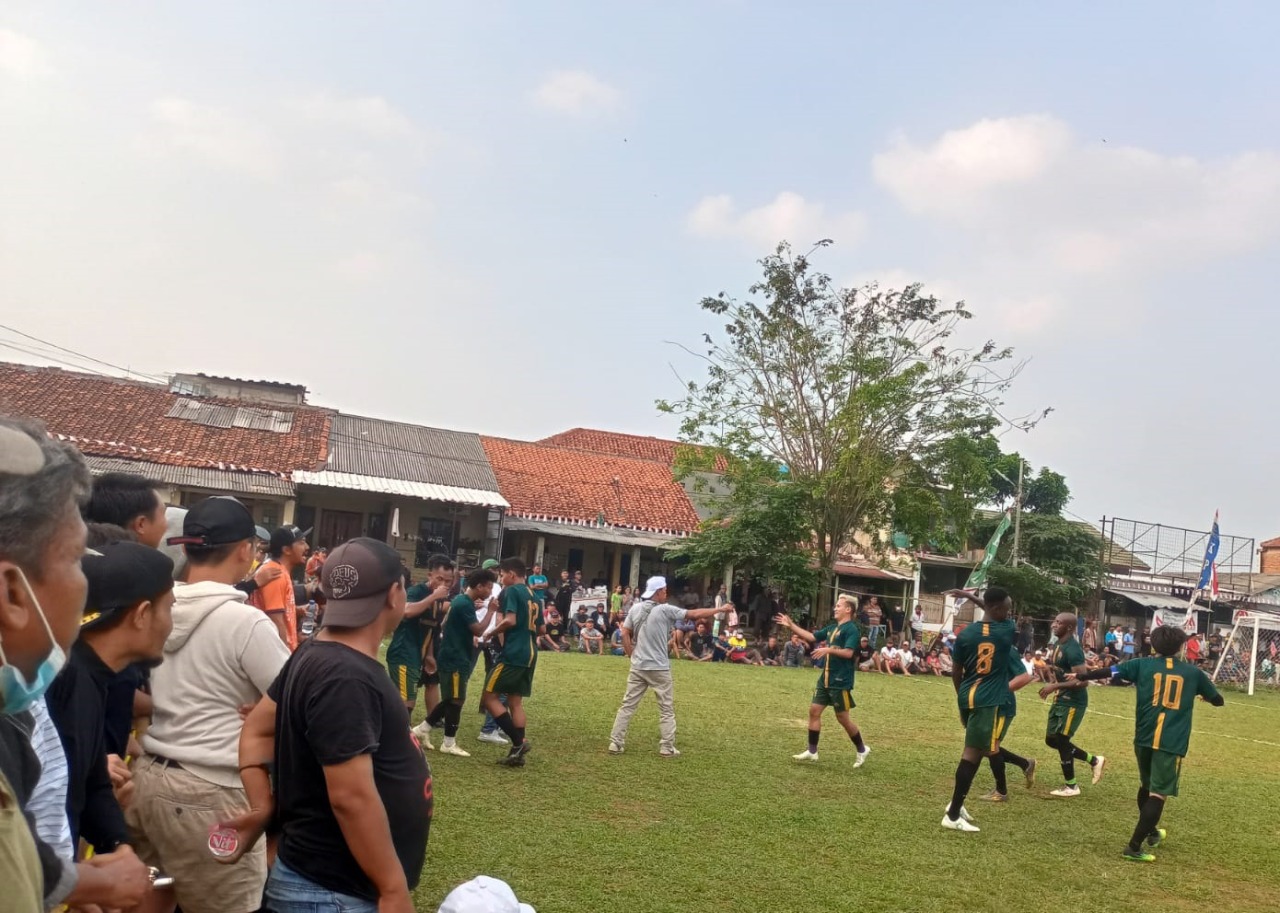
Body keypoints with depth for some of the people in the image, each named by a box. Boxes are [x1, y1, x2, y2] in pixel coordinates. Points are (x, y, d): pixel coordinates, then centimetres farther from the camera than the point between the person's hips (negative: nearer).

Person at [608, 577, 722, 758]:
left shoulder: (635, 609, 4)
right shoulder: (665, 610, -11)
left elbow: (625, 634, 6)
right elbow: (695, 614, -8)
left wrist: (632, 656, 13)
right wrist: (720, 609, 2)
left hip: (638, 667, 5)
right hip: (658, 668, -5)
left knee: (628, 705, 8)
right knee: (666, 708, 7)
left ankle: (616, 743, 6)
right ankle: (667, 747, 9)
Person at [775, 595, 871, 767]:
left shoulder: (851, 629, -13)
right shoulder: (832, 628, 13)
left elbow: (848, 652, -25)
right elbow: (811, 636, 16)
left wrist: (828, 650, -34)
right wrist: (791, 625, 11)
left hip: (841, 682, -8)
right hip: (825, 679, 8)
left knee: (842, 718, 0)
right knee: (814, 710, 5)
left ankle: (862, 750, 18)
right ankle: (812, 751, 12)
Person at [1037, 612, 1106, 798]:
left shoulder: (1072, 650, -23)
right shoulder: (1057, 646, 8)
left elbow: (1082, 681, -27)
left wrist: (1055, 686, -27)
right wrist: (1052, 684, 4)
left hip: (1073, 703, -10)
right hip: (1060, 700, 10)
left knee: (1061, 741, -2)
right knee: (1052, 740, 14)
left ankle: (1071, 787, 15)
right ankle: (1094, 761, 28)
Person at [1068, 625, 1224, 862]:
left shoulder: (1143, 665, 4)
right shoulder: (1193, 672, 6)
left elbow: (1108, 671, 6)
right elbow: (1218, 700, 19)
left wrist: (1081, 676, 20)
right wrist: (1200, 692, 41)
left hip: (1144, 738, 3)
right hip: (1172, 743, -3)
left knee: (1147, 786, 23)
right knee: (1158, 793, -4)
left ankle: (1151, 832, 41)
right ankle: (1134, 846, -12)